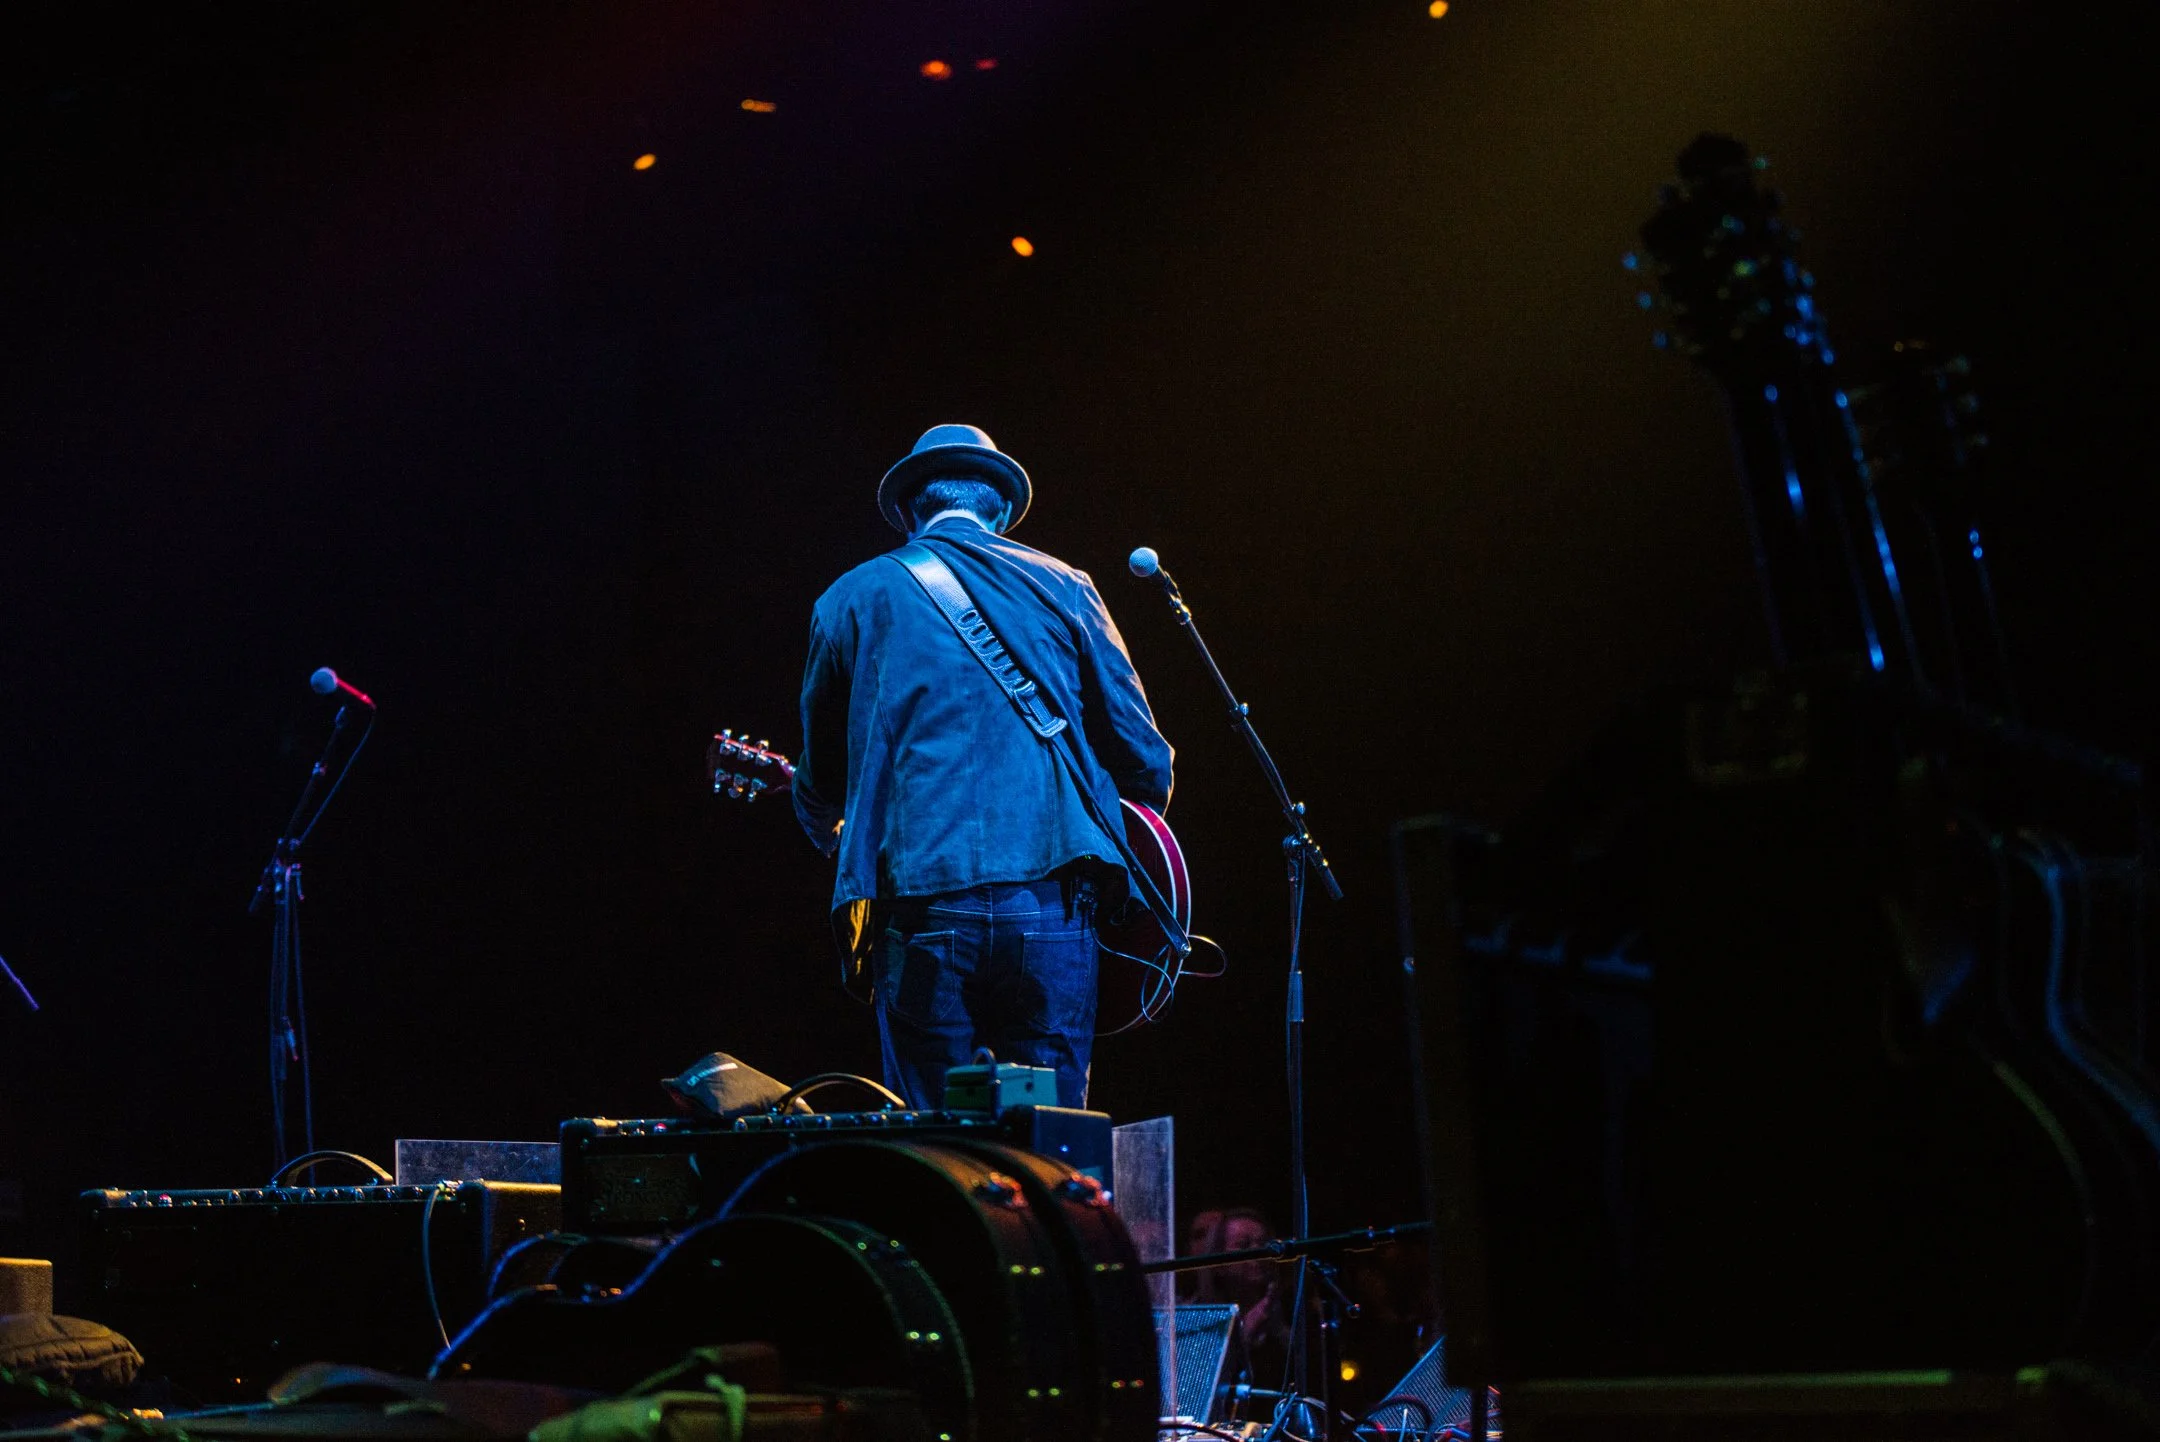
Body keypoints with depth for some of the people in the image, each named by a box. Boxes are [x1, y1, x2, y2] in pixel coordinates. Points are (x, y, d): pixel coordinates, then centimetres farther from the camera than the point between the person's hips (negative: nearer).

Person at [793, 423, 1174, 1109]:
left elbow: (819, 778, 22)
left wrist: (839, 838, 44)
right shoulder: (1062, 587, 11)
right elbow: (1143, 754, 10)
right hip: (1050, 901, 1)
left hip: (921, 914, 0)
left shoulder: (853, 598, 12)